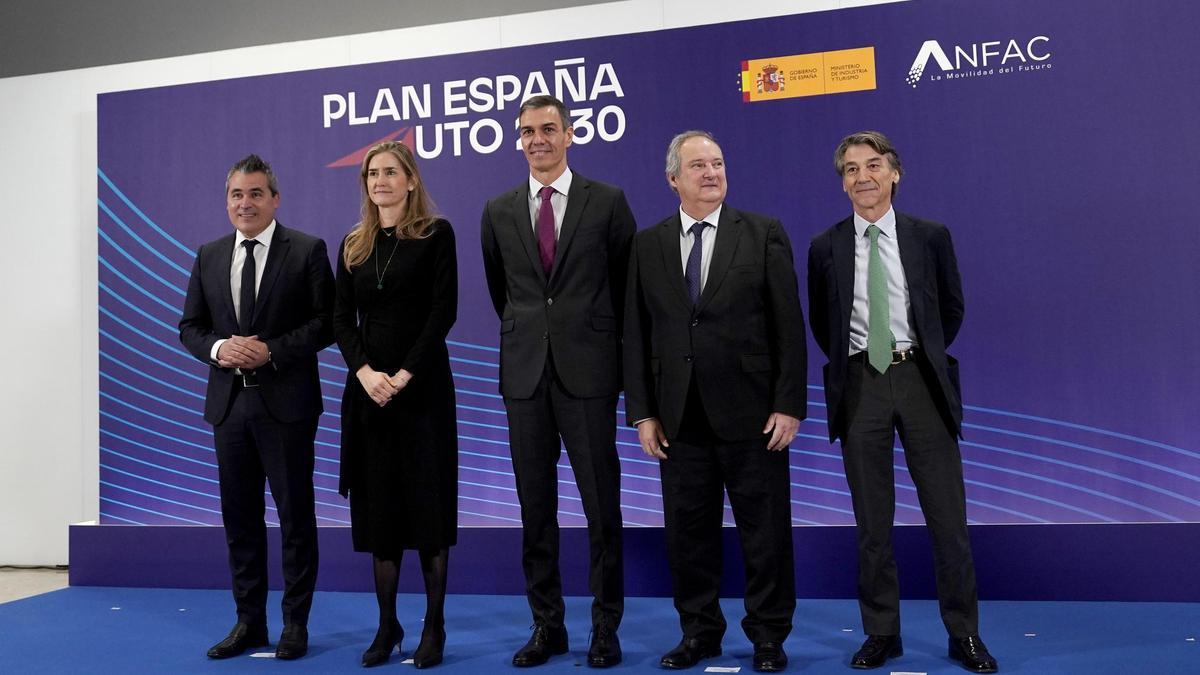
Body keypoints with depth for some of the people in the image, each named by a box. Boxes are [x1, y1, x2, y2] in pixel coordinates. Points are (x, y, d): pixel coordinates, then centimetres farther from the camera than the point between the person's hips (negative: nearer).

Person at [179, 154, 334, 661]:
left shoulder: (307, 251, -3)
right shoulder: (209, 256, 11)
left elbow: (327, 321, -7)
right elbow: (190, 326, 13)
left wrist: (272, 350, -17)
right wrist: (217, 347, -8)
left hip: (286, 403, -5)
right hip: (229, 403, 5)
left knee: (295, 515, 4)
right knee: (239, 518, 12)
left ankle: (296, 623, 17)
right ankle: (249, 621, 25)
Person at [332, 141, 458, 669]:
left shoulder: (436, 234, 0)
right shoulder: (353, 245, 12)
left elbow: (444, 310, -8)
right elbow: (342, 320, 6)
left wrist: (405, 374, -16)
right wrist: (366, 372, -11)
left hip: (423, 385, -4)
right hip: (367, 388, 4)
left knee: (428, 503, 1)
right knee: (377, 506, 6)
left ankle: (434, 626, 10)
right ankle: (387, 624, 17)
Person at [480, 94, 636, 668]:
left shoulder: (607, 202, 1)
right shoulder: (498, 212, 9)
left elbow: (627, 282, 7)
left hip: (588, 370, -3)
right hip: (525, 373, 3)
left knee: (601, 505, 3)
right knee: (535, 507, 8)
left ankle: (605, 626, 16)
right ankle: (547, 624, 20)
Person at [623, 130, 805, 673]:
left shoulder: (764, 233, 1)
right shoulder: (648, 244, 7)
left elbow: (789, 324, -2)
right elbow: (636, 334, 6)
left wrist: (789, 404, -8)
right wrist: (641, 412, 1)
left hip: (751, 411, -2)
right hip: (679, 416, 2)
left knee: (765, 530, 6)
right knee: (687, 530, 10)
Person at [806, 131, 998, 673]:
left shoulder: (930, 236, 3)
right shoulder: (825, 248, 3)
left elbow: (951, 308, 14)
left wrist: (926, 359, 11)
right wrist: (848, 365, 9)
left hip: (920, 380, 0)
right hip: (860, 385, 0)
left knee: (948, 514, 4)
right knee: (872, 520, 6)